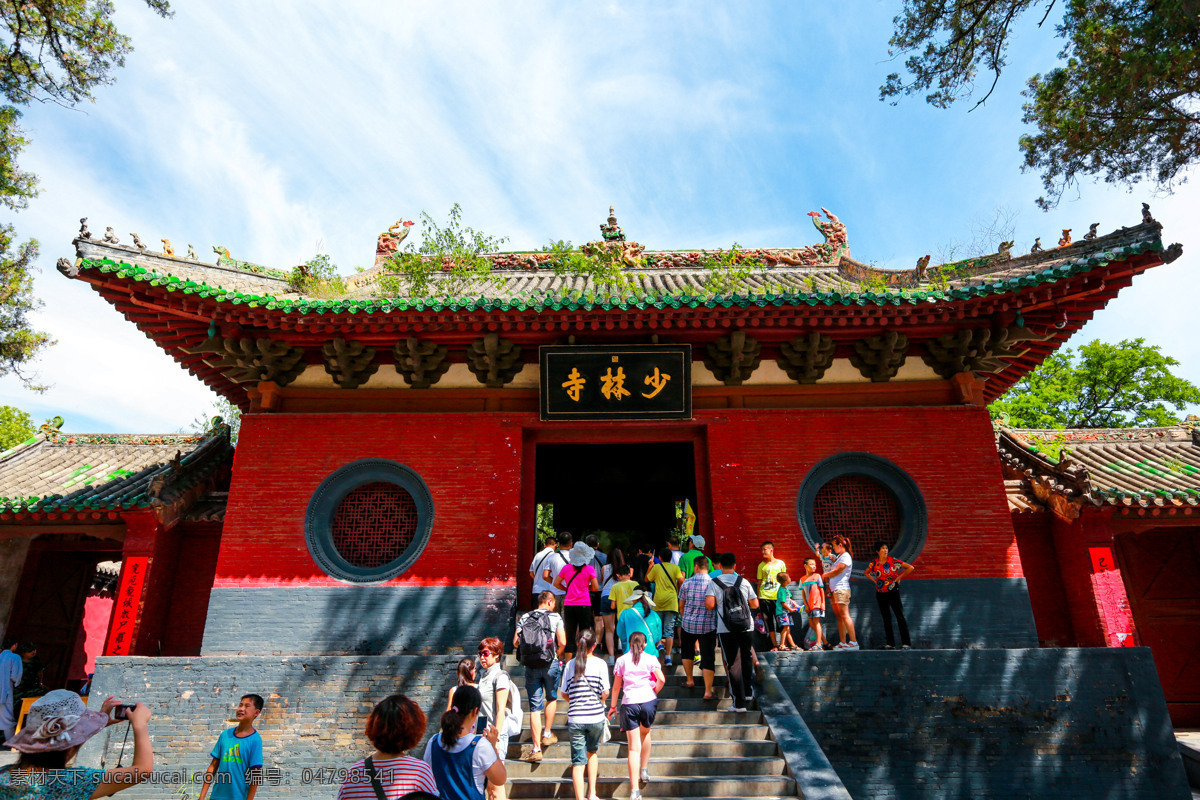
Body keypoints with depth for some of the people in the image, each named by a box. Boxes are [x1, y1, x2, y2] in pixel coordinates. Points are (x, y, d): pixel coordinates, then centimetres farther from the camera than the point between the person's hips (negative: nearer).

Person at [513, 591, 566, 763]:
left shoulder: (524, 618, 6)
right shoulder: (555, 617, -2)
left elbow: (516, 642, 0)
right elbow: (562, 642, -9)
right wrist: (556, 656, 8)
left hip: (530, 665, 2)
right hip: (550, 664, -2)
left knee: (535, 706, 4)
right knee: (552, 698, 23)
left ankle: (536, 748, 4)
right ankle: (547, 734, 28)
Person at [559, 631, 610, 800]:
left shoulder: (570, 664, 1)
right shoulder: (600, 664, -4)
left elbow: (564, 694, 5)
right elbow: (605, 692, -6)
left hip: (575, 718, 0)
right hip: (596, 717, 0)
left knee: (578, 760, 5)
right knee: (592, 752, 23)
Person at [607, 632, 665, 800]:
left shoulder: (622, 660, 6)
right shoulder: (650, 659, 4)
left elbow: (616, 686, 9)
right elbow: (661, 680, -7)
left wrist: (612, 706, 19)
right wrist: (654, 692, 11)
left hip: (629, 704, 0)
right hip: (648, 701, 0)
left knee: (634, 747, 1)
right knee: (645, 732, 30)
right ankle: (644, 770, 33)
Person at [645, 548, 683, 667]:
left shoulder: (656, 567, 5)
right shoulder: (675, 568, 3)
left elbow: (647, 579, 15)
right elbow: (681, 581, -6)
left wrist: (650, 566, 25)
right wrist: (678, 591, 12)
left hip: (658, 601, 1)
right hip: (671, 601, -1)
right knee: (669, 630, -1)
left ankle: (659, 644, -3)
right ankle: (667, 656, -6)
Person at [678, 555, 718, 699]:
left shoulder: (687, 583, -5)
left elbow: (681, 605, 6)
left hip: (688, 624, 1)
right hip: (708, 626, -1)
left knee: (687, 651, 24)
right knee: (708, 656, 3)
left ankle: (689, 679, 35)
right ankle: (708, 690, 0)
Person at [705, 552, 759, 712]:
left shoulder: (714, 583, -4)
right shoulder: (744, 582, 1)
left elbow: (709, 604, -16)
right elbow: (755, 604, 4)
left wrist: (718, 605, 6)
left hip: (726, 629, -2)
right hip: (746, 627, 2)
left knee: (733, 663, 3)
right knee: (746, 658, 23)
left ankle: (739, 702, 2)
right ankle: (747, 691, 38)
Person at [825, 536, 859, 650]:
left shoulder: (846, 556, -7)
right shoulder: (838, 557, 21)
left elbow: (836, 571, -11)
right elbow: (833, 570, 21)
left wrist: (825, 575, 4)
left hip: (841, 589, -9)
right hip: (835, 590, 9)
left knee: (845, 615, -11)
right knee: (839, 617, 7)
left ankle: (853, 642, -11)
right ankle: (843, 643, 8)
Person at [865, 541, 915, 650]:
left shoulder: (893, 561, -9)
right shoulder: (874, 564, 0)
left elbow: (910, 568, -6)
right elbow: (867, 573, 20)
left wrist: (899, 577, -7)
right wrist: (875, 580, 5)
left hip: (893, 592, -3)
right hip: (880, 593, 3)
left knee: (900, 616, -7)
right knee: (886, 618, 7)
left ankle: (906, 643, -2)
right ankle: (890, 643, 13)